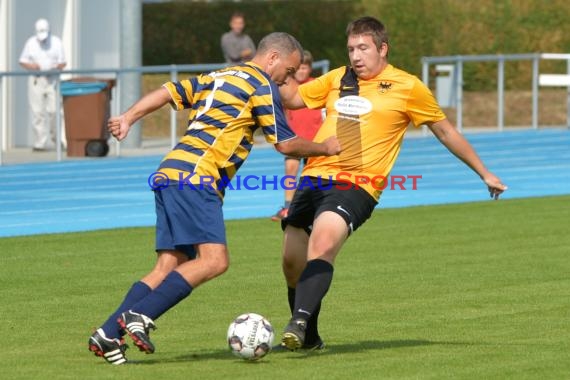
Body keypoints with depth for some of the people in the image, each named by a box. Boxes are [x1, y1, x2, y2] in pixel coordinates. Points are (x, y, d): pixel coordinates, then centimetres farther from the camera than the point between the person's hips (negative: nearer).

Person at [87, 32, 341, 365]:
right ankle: (140, 316, -24)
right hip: (196, 177, -9)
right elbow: (286, 144, 1)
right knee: (214, 260, -16)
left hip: (170, 174, 9)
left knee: (169, 267, 5)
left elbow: (168, 92, 17)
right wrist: (326, 148, 15)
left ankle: (108, 335, -2)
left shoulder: (216, 77, 25)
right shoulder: (262, 85, 1)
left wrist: (128, 119, 9)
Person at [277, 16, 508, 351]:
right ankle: (307, 337, 24)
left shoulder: (407, 87, 3)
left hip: (356, 185, -5)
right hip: (315, 177, 5)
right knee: (293, 260, 4)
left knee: (323, 241, -31)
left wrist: (485, 173, 17)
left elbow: (445, 131, 13)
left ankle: (300, 322, -41)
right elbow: (292, 98, 25)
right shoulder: (338, 79, 16)